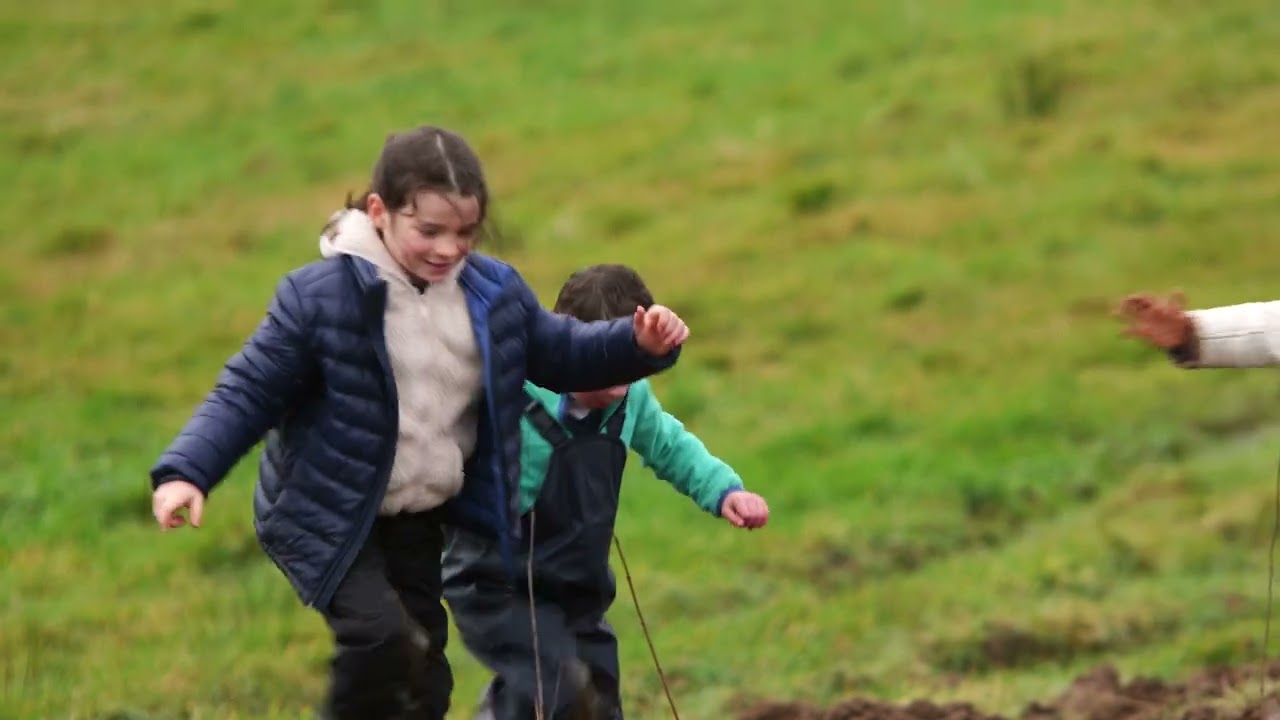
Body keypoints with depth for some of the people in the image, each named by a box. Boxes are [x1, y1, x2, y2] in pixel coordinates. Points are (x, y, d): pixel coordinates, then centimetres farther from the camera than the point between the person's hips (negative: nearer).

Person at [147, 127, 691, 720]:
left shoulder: (495, 294, -3)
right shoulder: (321, 295, -19)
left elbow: (558, 353, 12)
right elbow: (249, 393, -15)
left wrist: (639, 346, -6)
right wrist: (186, 472, -28)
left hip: (418, 523, 6)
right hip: (329, 521, -6)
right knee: (381, 637, -27)